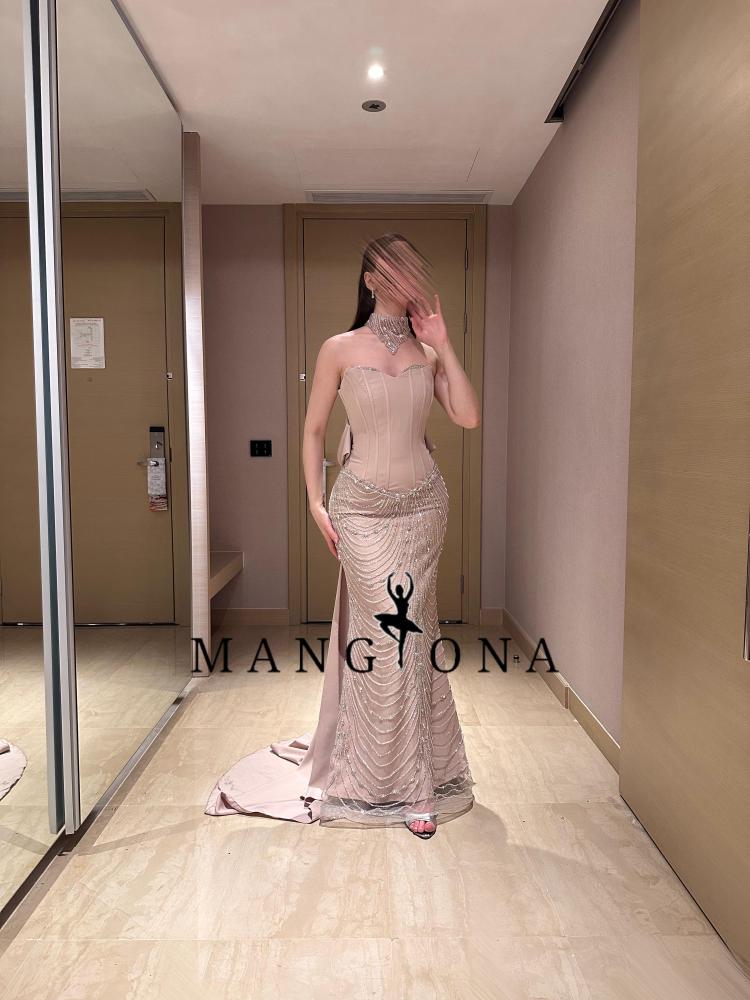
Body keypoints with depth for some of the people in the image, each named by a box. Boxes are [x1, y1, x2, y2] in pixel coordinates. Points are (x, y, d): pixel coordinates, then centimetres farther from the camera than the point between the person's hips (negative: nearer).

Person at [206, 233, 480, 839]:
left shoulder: (429, 351, 8)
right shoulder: (340, 349, 0)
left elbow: (468, 417, -4)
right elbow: (314, 430, 4)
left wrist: (443, 344, -3)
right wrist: (315, 501, -3)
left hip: (424, 504, 3)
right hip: (362, 508, -2)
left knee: (409, 633, 4)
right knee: (391, 634, -4)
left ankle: (415, 777, 20)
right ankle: (408, 786, 15)